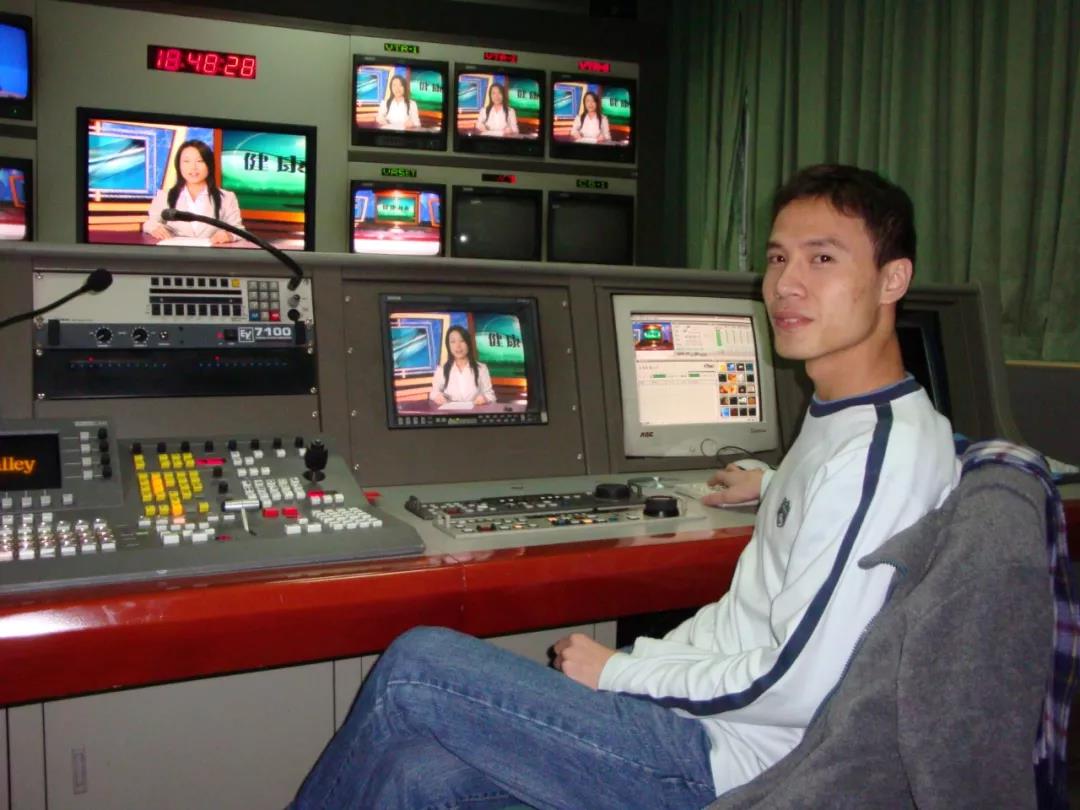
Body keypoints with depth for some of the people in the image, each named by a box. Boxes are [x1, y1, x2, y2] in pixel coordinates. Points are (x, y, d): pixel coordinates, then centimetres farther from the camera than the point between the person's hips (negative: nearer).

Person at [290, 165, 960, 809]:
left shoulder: (880, 457, -21)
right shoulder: (840, 418, 11)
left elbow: (794, 687, -22)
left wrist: (618, 671, -12)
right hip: (701, 710, 9)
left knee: (418, 664, -14)